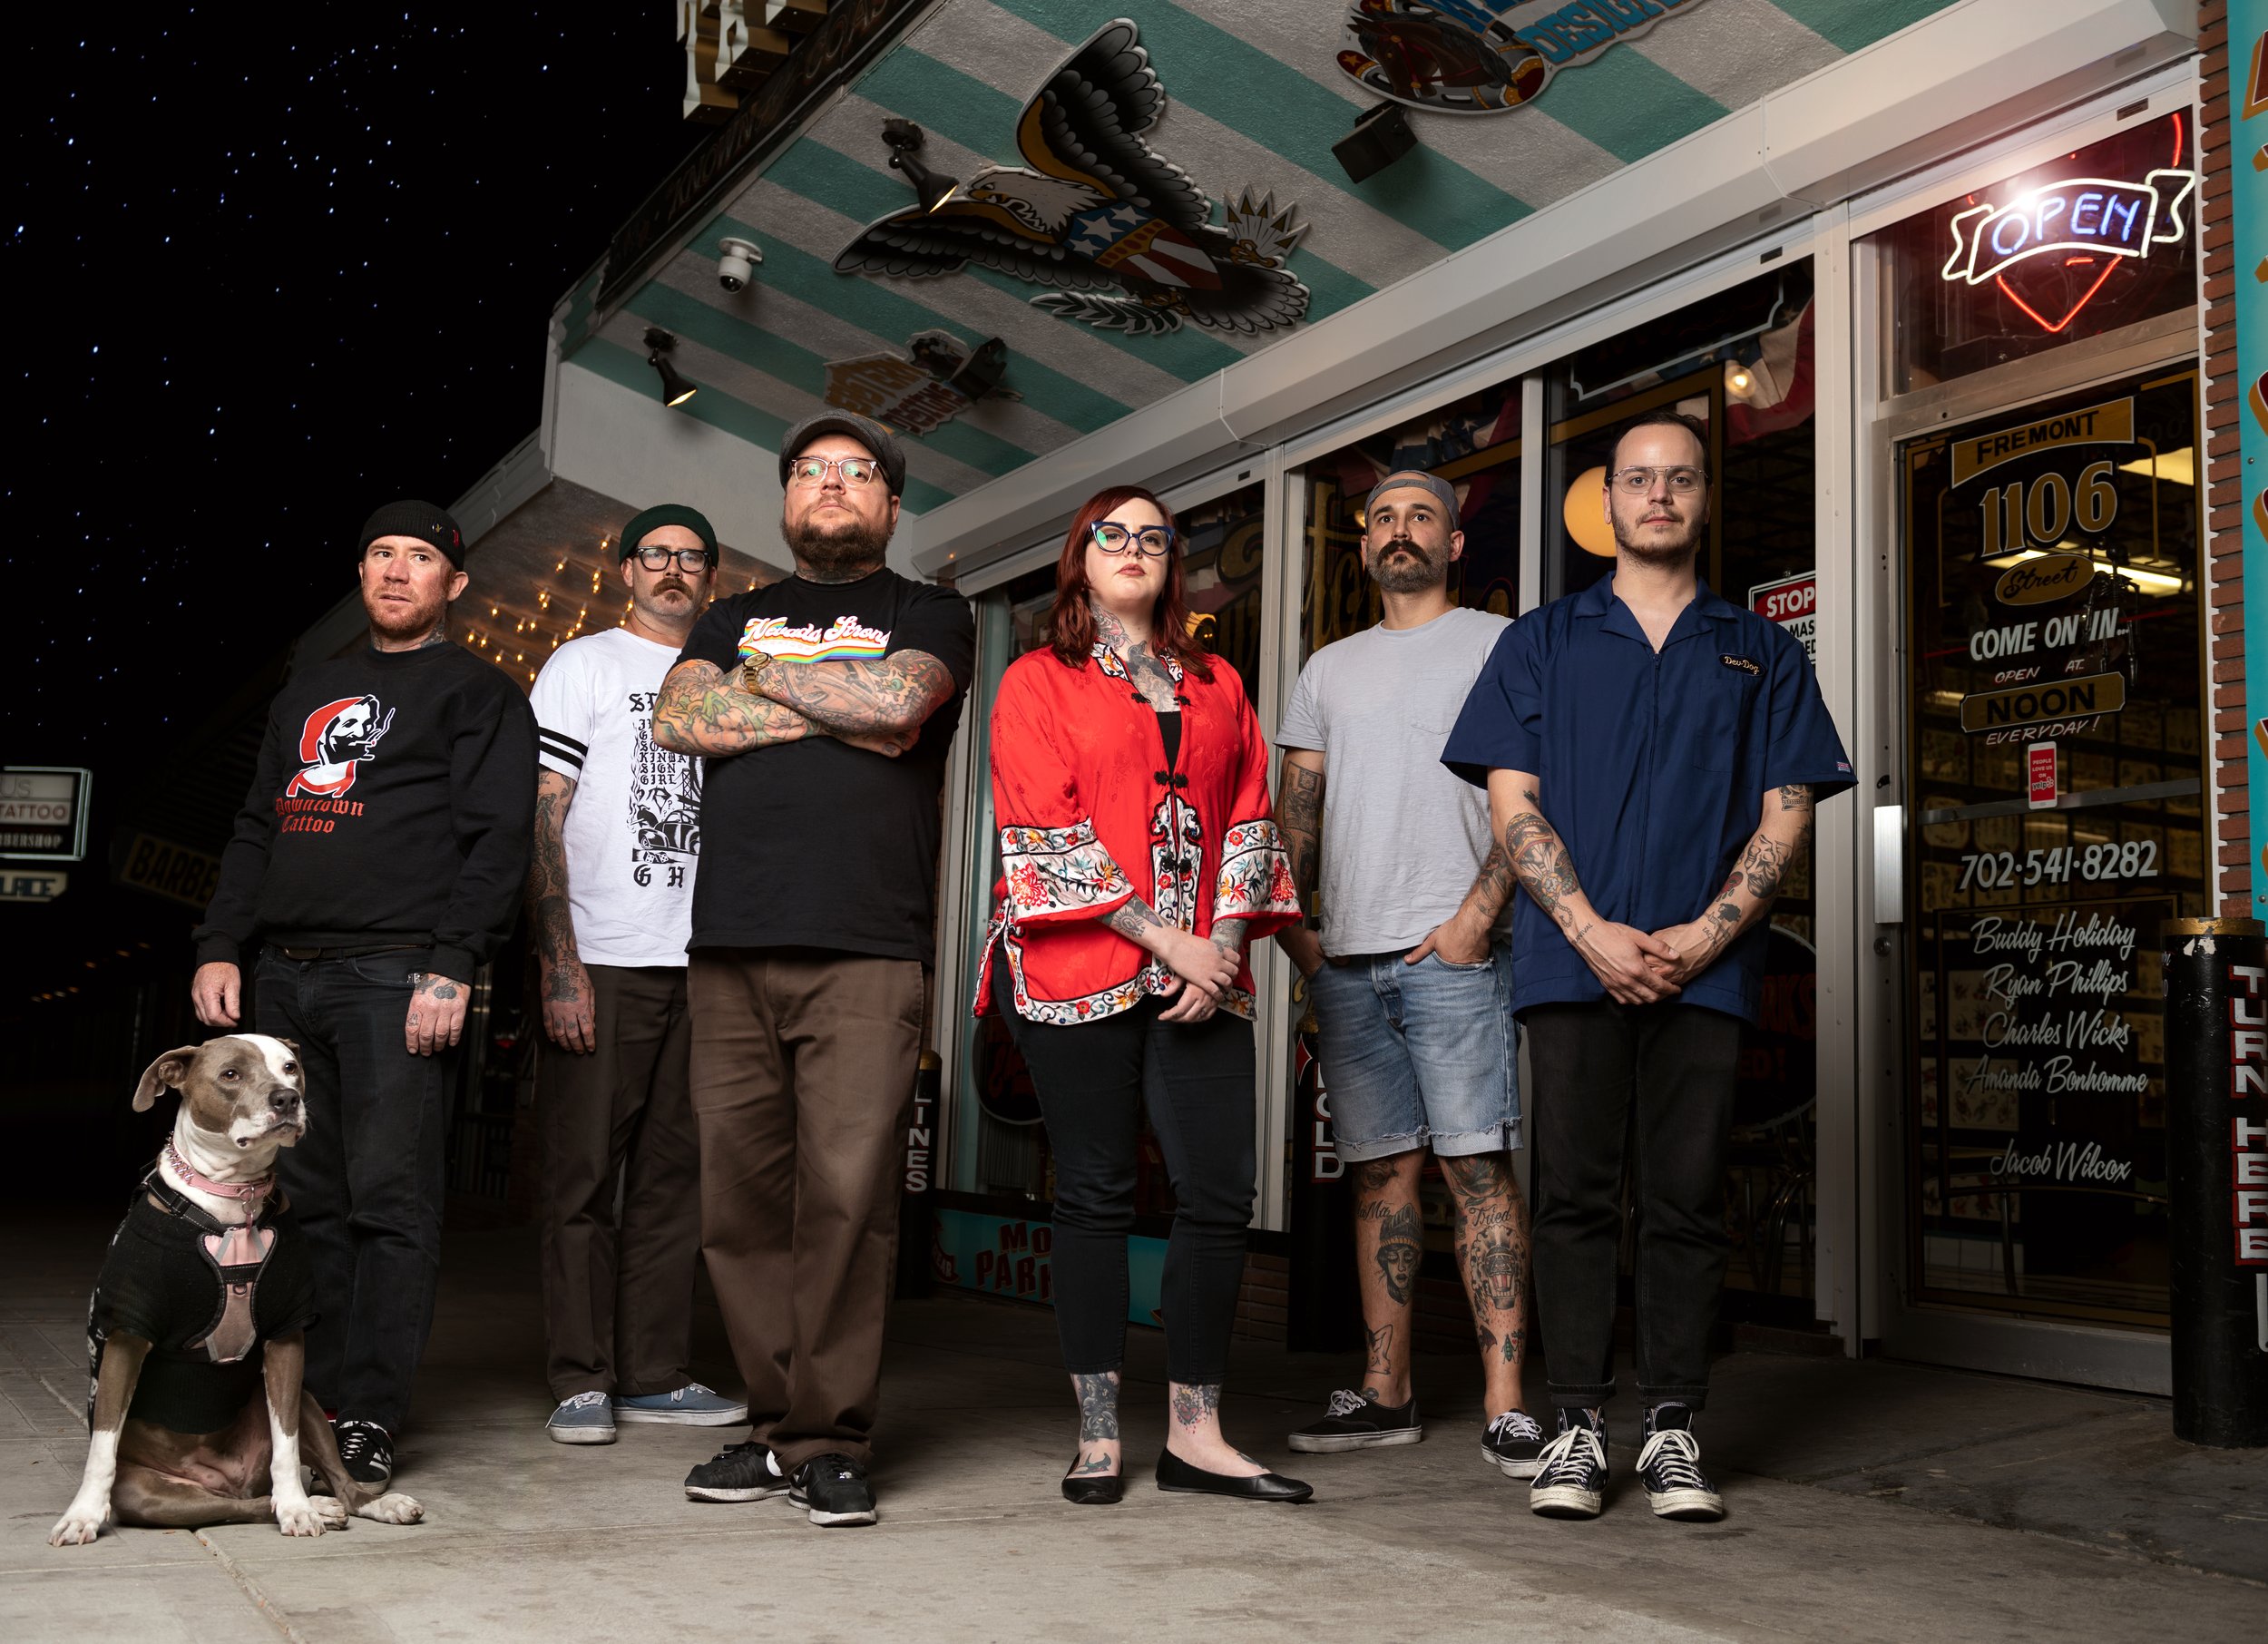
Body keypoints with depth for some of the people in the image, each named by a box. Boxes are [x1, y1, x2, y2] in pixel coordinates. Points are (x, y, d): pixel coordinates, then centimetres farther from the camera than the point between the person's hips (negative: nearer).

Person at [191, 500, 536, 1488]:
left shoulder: (478, 692, 4)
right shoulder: (306, 692, 24)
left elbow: (495, 840, -6)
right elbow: (256, 830, 24)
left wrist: (451, 967, -16)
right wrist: (220, 944, 11)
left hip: (396, 977, -6)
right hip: (284, 978, 6)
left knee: (390, 1201, -7)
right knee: (303, 1199, 7)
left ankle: (369, 1418, -3)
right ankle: (312, 1398, 15)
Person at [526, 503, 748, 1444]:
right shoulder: (585, 665, 5)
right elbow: (540, 820, -3)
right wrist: (559, 964, -13)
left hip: (699, 970, 4)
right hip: (601, 962, -4)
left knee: (673, 1175, 7)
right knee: (583, 1175, -1)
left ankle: (655, 1375, 14)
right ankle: (582, 1382, 7)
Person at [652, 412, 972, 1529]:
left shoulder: (929, 616, 14)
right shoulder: (733, 618, 24)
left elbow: (896, 699, -8)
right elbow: (681, 715, 4)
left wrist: (767, 677, 5)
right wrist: (832, 711, -1)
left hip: (867, 951, -3)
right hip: (731, 950, 4)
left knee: (847, 1197, -8)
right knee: (740, 1202, 3)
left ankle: (832, 1440, 1)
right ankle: (775, 1425, 13)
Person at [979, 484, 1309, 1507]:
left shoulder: (1218, 686, 19)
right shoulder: (1037, 683, 6)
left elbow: (1250, 822, 13)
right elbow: (1048, 834, -5)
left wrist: (1224, 943, -3)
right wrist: (1162, 939, -12)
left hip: (1201, 976, 4)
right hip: (1079, 970, -3)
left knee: (1219, 1193, -2)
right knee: (1095, 1194, 1)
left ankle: (1195, 1433, 7)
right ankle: (1098, 1436, 9)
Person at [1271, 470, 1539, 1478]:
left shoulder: (1499, 643, 6)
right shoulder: (1328, 669, 21)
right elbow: (1297, 809, 18)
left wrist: (1478, 914, -14)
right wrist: (1288, 921, 5)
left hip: (1452, 951, -5)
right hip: (1346, 959, 5)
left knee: (1478, 1167, -8)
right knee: (1379, 1170, 7)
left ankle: (1505, 1407, -6)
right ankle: (1384, 1394, 14)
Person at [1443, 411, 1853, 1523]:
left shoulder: (1760, 653, 15)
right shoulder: (1542, 642, 13)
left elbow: (1787, 812, 8)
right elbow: (1512, 803, 4)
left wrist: (1707, 933, -7)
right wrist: (1593, 930, -9)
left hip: (1702, 966, 1)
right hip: (1571, 960, 0)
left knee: (1687, 1201, 2)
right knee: (1575, 1195, 0)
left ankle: (1672, 1430, 10)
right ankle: (1577, 1425, 8)